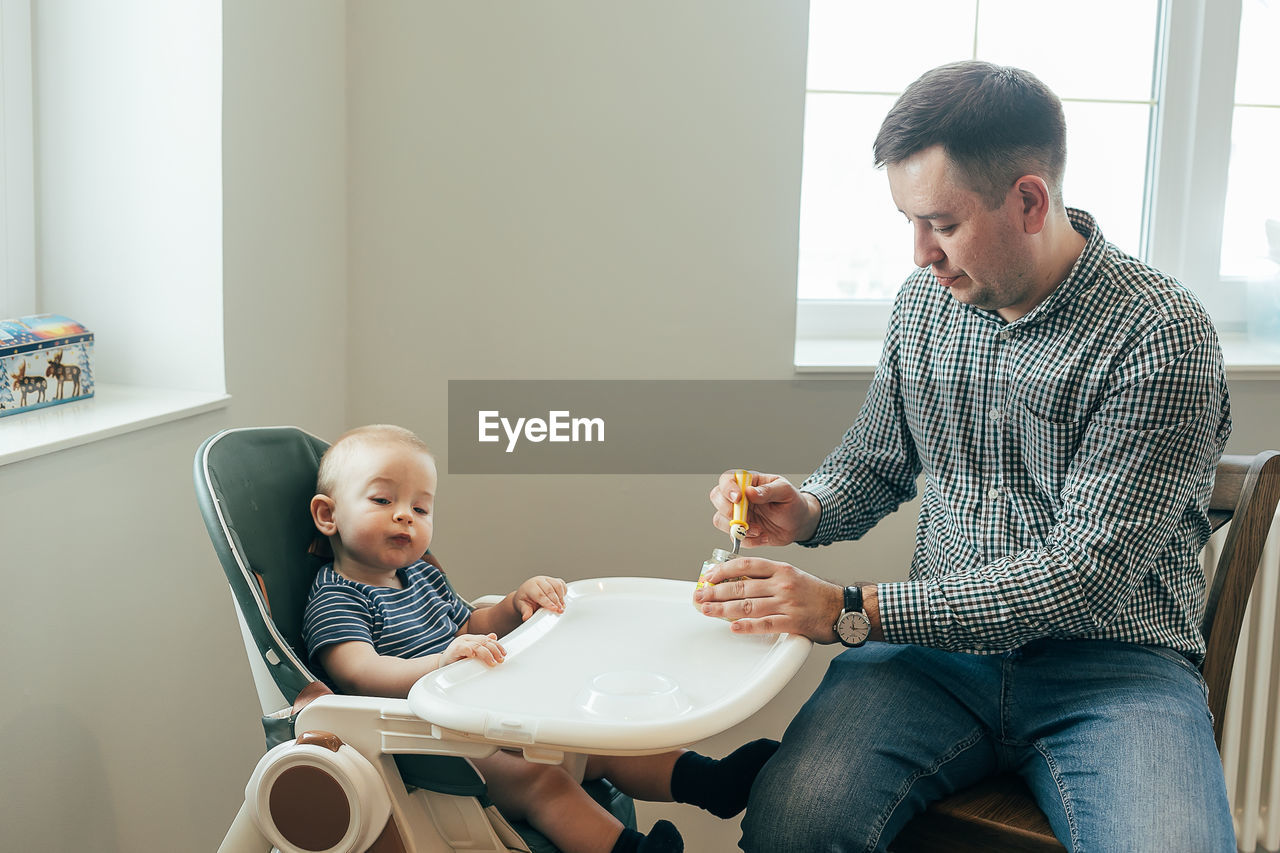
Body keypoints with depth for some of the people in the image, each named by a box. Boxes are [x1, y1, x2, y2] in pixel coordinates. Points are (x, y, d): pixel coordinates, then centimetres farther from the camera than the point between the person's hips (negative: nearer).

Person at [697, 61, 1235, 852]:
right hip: (943, 642, 3)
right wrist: (806, 510, -4)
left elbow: (1090, 574, -18)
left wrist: (847, 610, -21)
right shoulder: (924, 301, 7)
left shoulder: (1163, 335, -12)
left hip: (1113, 662, -2)